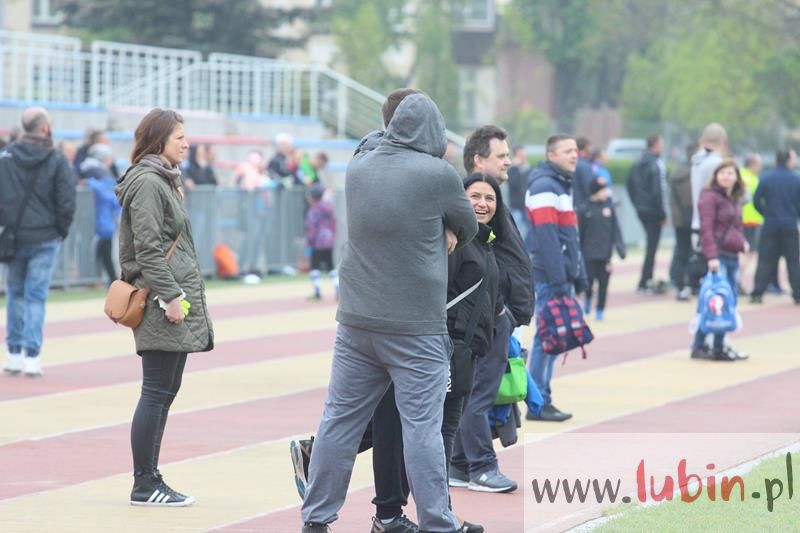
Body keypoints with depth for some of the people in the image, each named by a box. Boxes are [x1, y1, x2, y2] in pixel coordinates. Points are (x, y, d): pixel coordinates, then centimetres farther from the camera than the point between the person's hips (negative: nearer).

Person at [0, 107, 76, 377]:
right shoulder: (57, 161, -7)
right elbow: (66, 202, -8)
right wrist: (61, 231, 6)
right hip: (45, 239, -2)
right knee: (35, 297, 2)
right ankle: (32, 355, -3)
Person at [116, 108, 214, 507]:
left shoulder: (164, 180, 19)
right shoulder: (147, 182, -12)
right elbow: (148, 248, -19)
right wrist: (169, 295, -22)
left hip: (178, 298, 10)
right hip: (162, 305, -10)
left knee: (165, 391, 11)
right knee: (157, 392, -8)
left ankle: (150, 479, 15)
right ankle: (144, 485, -5)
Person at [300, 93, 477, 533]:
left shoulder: (357, 169, 5)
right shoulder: (438, 174, -11)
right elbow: (469, 228, 5)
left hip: (356, 319, 5)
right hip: (416, 325, -5)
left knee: (339, 419, 10)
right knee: (422, 427, -3)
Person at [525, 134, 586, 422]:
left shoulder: (563, 185, 19)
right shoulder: (544, 187, -13)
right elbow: (547, 237, -19)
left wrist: (578, 274, 21)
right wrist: (557, 279, -22)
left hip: (563, 275, 10)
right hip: (550, 276, -10)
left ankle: (542, 401, 15)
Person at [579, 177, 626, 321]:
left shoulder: (609, 207, 1)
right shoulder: (585, 209, -6)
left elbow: (616, 229, 2)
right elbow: (579, 232, -1)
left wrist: (620, 248, -5)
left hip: (605, 253, 2)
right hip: (589, 253, -2)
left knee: (603, 282, 4)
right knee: (589, 279, -2)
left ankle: (600, 309, 16)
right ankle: (588, 298, 28)